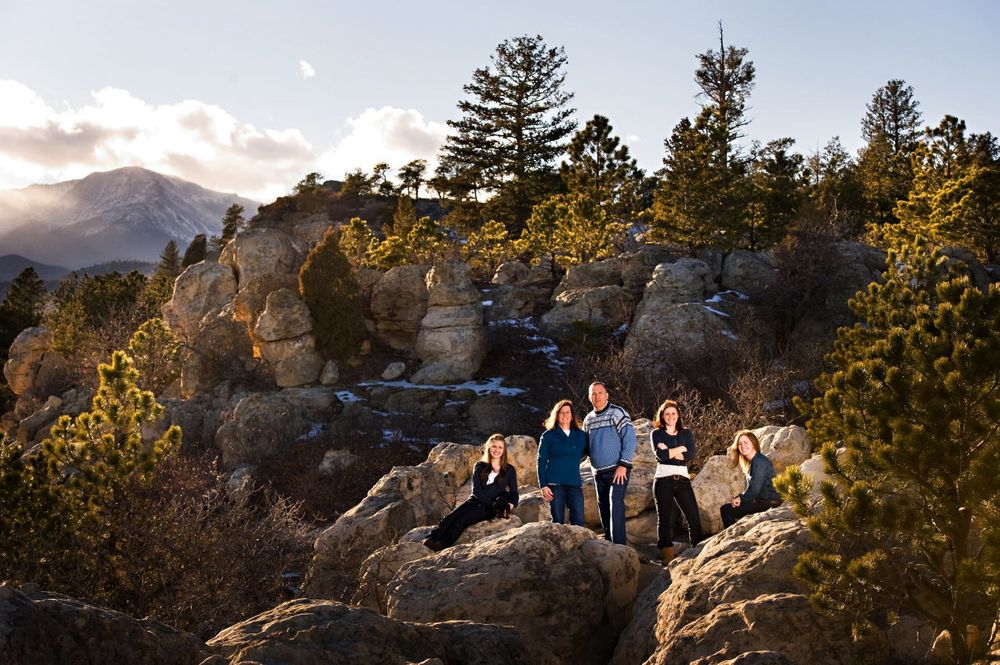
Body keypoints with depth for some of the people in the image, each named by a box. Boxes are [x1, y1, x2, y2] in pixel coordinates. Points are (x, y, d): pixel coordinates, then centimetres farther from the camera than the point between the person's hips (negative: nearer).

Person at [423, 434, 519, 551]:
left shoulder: (509, 470, 8)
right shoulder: (480, 466, 11)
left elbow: (514, 494, 10)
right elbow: (476, 490, 2)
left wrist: (510, 505, -13)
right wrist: (493, 503, -13)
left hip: (489, 509, -3)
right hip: (475, 500, 3)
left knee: (463, 519, -29)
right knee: (451, 517, -26)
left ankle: (442, 544, -39)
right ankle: (431, 539, -38)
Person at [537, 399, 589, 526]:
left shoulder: (581, 436, 12)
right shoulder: (548, 436, 5)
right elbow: (541, 462, 2)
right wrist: (543, 486, -5)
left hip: (575, 484, 2)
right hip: (555, 484, -2)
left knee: (578, 522, -6)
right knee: (558, 522, 0)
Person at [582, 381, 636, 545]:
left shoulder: (617, 413, -8)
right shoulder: (588, 419, 12)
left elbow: (630, 439, -13)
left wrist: (623, 465, -17)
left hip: (618, 471, -7)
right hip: (599, 473, 7)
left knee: (616, 506, -16)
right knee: (603, 509, 9)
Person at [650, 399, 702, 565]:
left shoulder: (686, 433, 12)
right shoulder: (656, 433, 7)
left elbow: (691, 455, -4)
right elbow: (660, 455, -11)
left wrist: (669, 452, -8)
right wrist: (680, 449, -3)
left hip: (682, 479, 2)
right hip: (663, 480, -2)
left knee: (694, 518, -5)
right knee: (665, 519, -3)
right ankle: (668, 558, -3)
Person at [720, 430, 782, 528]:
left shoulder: (759, 462, -16)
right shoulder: (752, 462, 15)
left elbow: (754, 489, -20)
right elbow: (751, 488, 15)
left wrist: (740, 498, -4)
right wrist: (739, 498, -2)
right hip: (761, 501, 10)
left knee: (725, 510, -13)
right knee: (726, 508, 21)